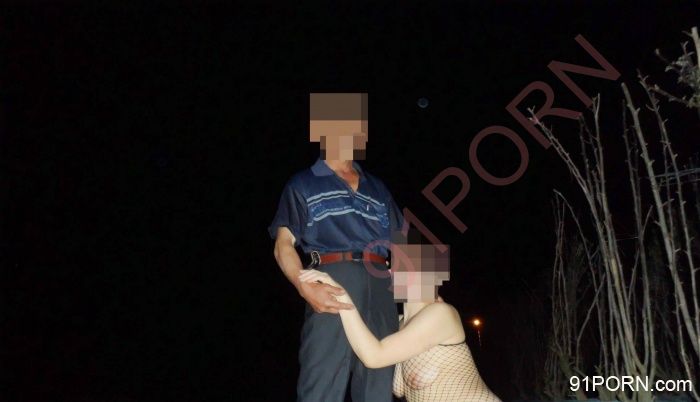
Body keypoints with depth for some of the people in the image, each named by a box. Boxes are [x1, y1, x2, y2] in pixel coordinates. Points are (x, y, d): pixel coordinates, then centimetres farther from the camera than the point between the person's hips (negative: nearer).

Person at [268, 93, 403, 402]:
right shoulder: (303, 184, 15)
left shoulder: (377, 188, 26)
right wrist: (305, 287, -17)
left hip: (381, 289, 4)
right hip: (332, 285, -4)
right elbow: (283, 244, 3)